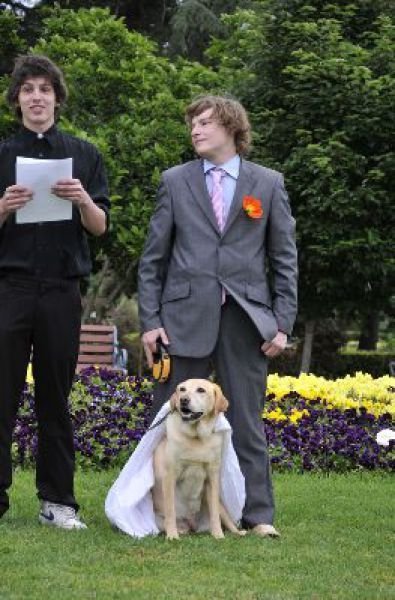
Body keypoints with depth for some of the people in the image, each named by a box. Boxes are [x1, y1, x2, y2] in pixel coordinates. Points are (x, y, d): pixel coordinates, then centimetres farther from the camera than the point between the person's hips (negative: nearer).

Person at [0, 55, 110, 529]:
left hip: (61, 289, 1)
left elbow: (100, 228, 8)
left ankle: (57, 500, 10)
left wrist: (83, 201, -12)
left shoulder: (83, 155, 10)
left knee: (56, 397, 5)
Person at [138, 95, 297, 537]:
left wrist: (282, 323, 0)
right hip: (185, 317, 0)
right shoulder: (175, 181, 9)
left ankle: (257, 513, 10)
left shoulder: (269, 184, 8)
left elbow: (284, 260, 8)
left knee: (246, 421, 4)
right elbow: (153, 257, 8)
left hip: (245, 318, 0)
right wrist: (150, 320, -1)